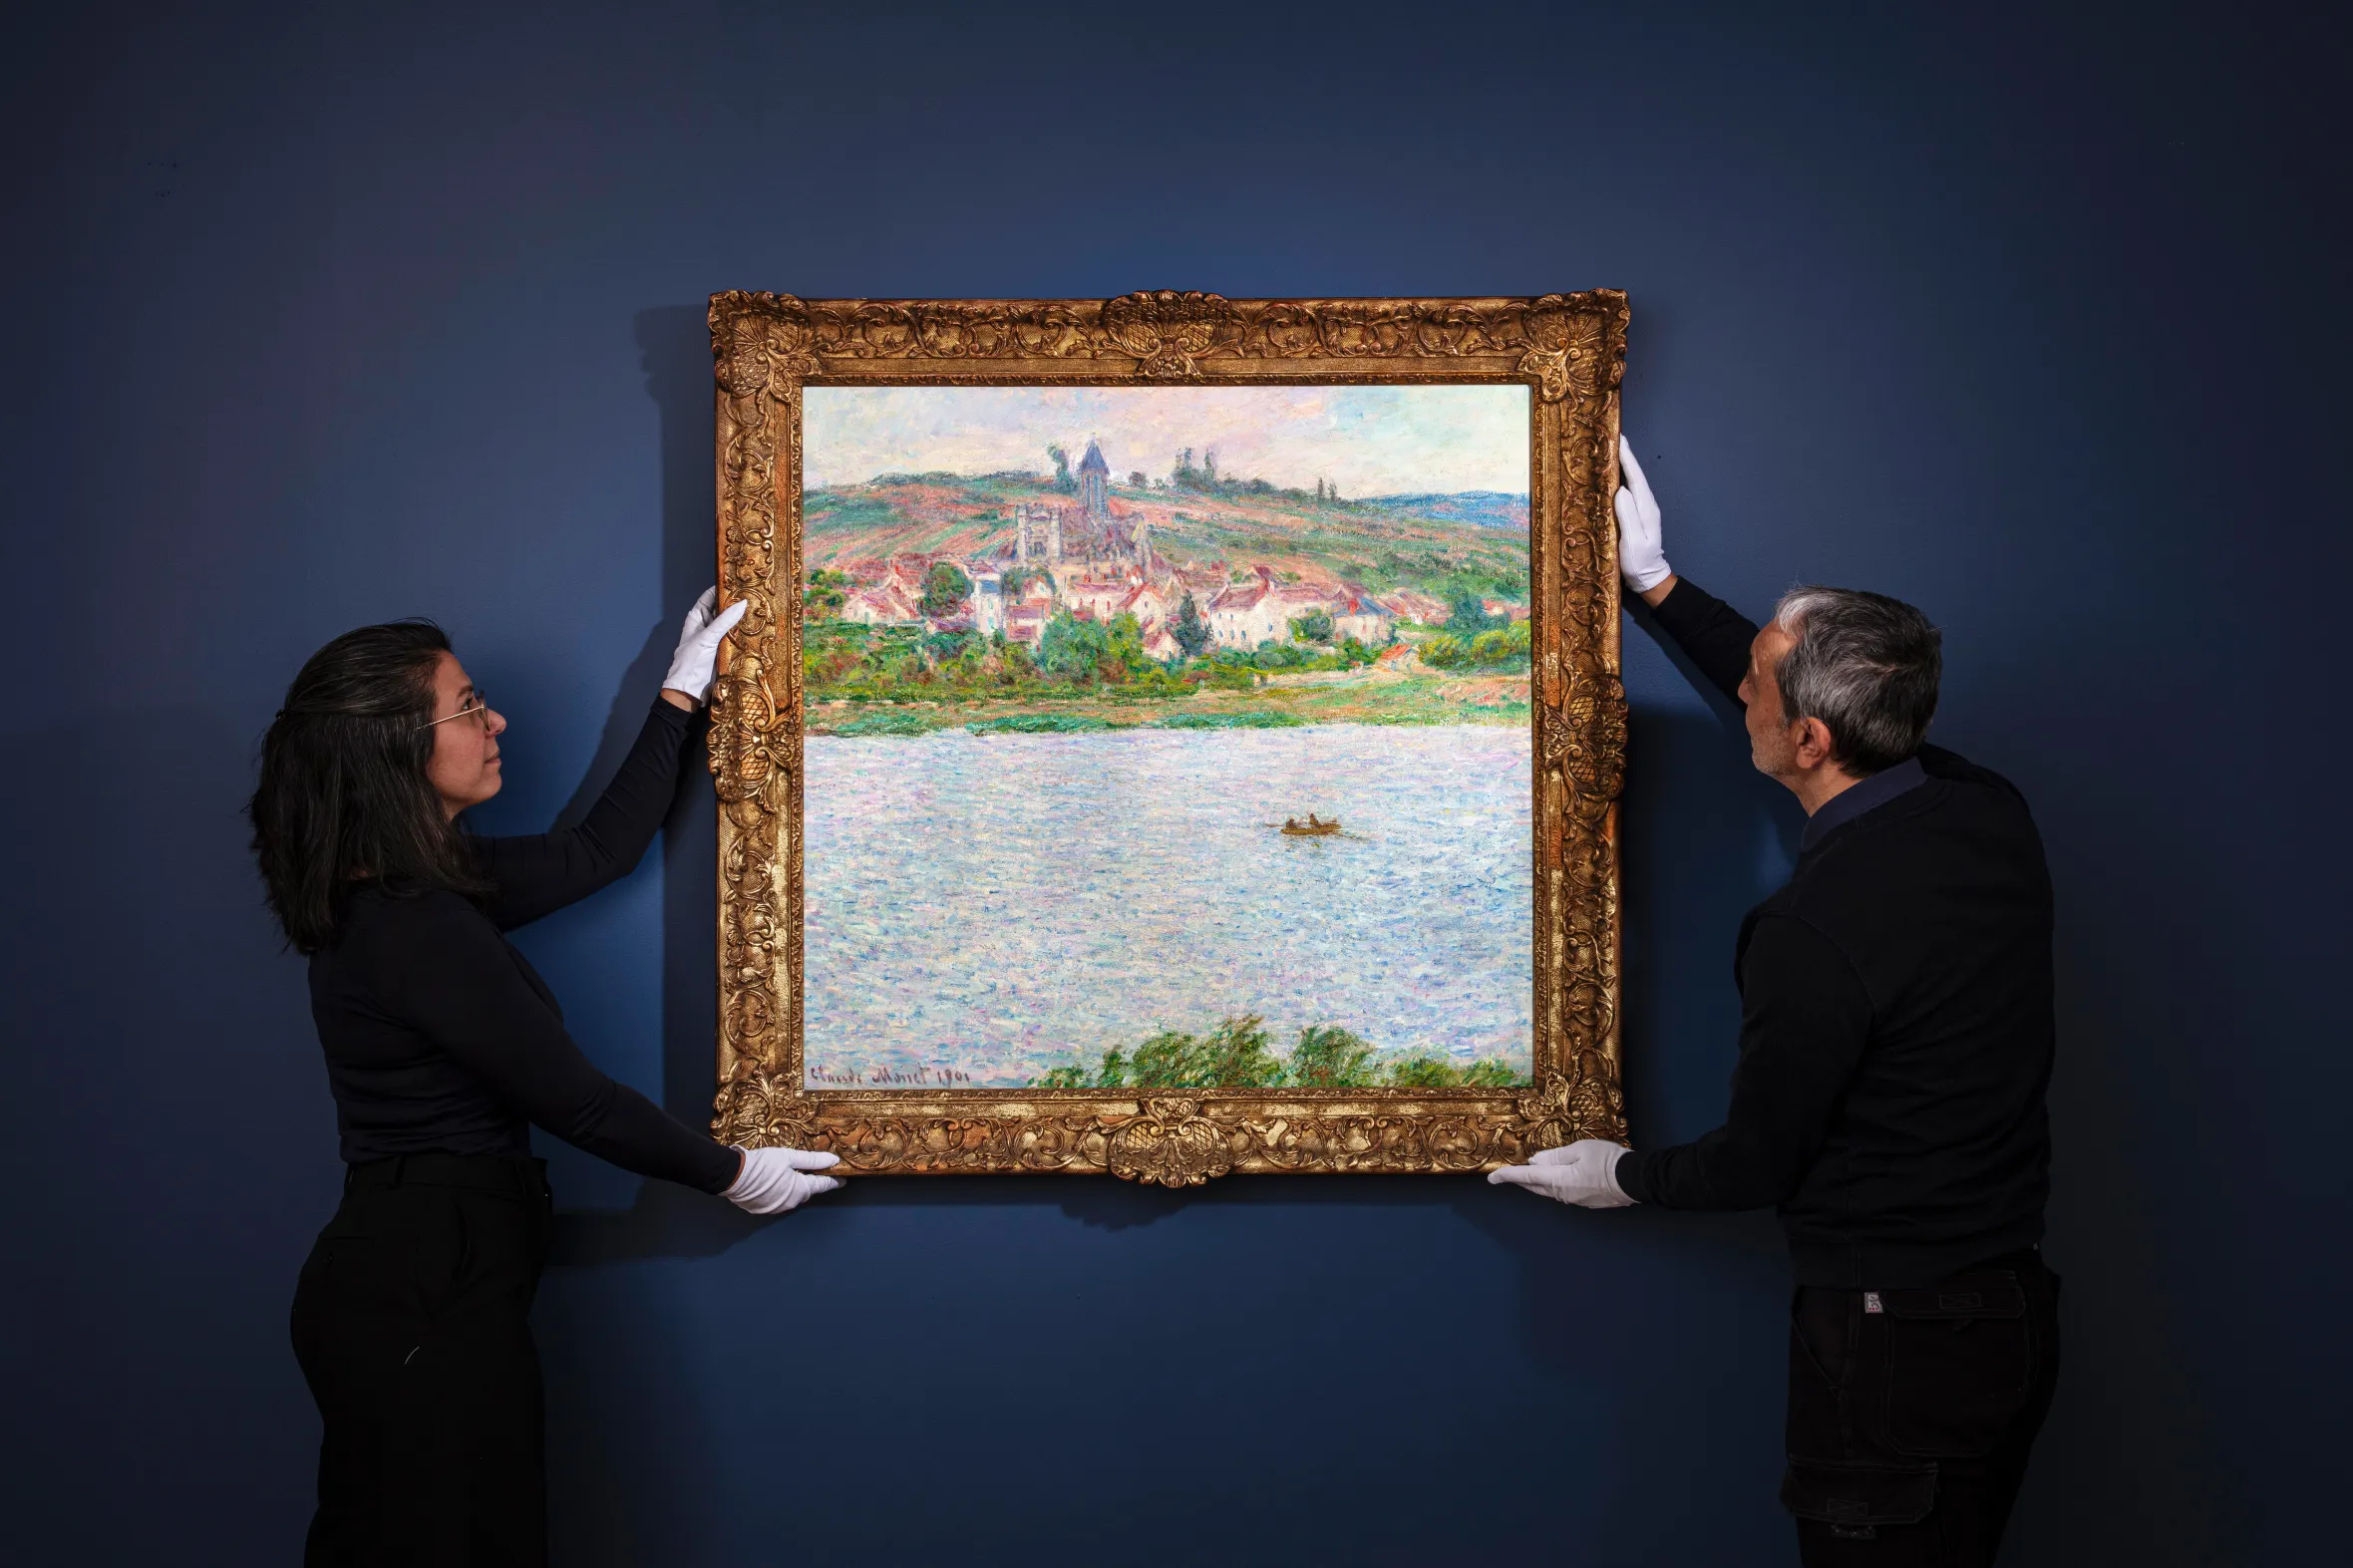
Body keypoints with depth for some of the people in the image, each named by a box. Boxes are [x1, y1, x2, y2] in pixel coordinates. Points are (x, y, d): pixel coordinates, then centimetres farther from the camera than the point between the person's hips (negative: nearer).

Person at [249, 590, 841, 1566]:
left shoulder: (413, 890, 8)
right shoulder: (413, 927, -21)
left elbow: (599, 850, 19)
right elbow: (572, 1099, -16)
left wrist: (681, 696, 24)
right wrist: (732, 1174, -3)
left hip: (399, 1280, 10)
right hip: (426, 1300, -10)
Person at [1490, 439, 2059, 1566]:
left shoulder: (1814, 932, -27)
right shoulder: (1990, 813, -2)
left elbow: (1758, 1163, -13)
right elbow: (1811, 693, 17)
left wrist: (1625, 1177, 7)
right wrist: (1655, 584, 24)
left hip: (1894, 1338, -9)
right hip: (2018, 1314, 9)